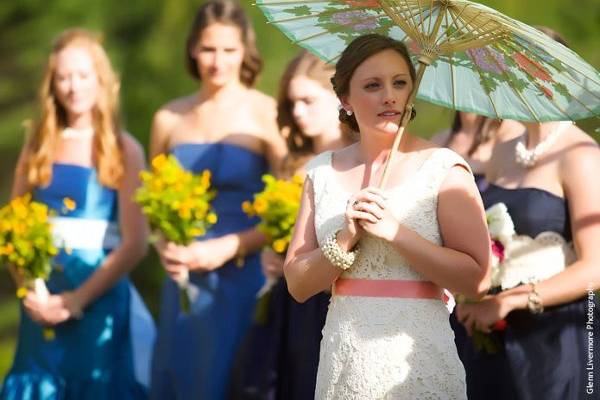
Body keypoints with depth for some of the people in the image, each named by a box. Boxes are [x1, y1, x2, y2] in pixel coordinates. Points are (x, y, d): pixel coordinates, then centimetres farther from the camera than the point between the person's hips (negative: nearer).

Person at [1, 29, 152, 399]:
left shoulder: (123, 150, -2)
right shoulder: (38, 145, 8)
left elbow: (135, 244, -8)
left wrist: (79, 298, -14)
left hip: (101, 298, -3)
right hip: (43, 299, 3)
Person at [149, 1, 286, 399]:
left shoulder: (266, 116, -6)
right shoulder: (170, 119, 8)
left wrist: (229, 248, -15)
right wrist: (164, 246, -1)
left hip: (243, 279, -4)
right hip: (185, 280, 4)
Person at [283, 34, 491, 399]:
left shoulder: (443, 168, -5)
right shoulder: (324, 172, 6)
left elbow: (477, 280, -12)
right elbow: (298, 285, 3)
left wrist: (395, 232, -18)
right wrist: (346, 240, -13)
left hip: (417, 367, -3)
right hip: (342, 366, 3)